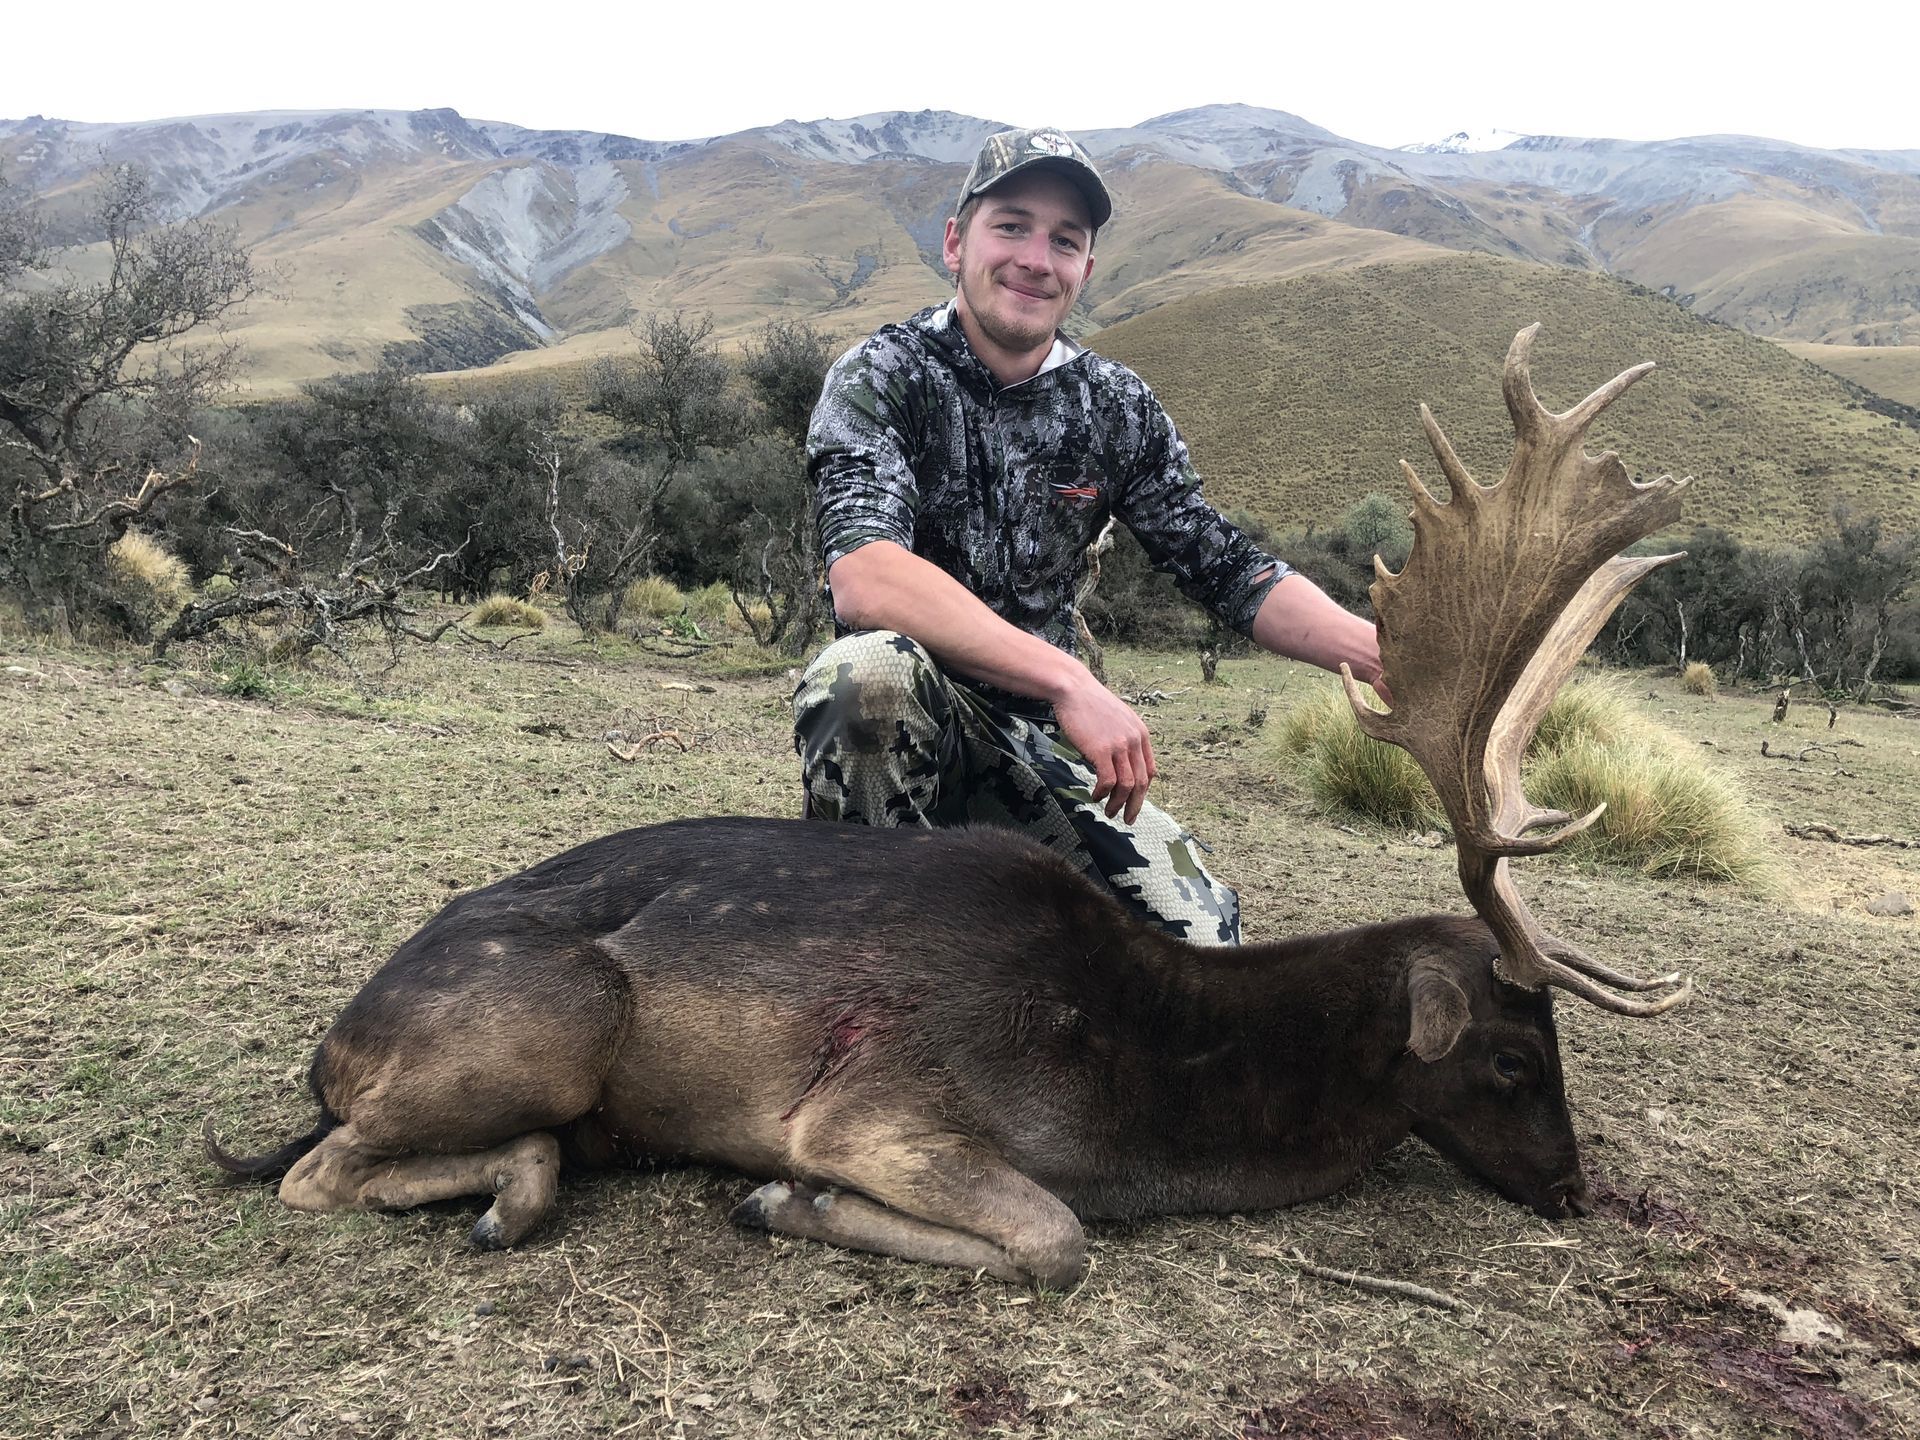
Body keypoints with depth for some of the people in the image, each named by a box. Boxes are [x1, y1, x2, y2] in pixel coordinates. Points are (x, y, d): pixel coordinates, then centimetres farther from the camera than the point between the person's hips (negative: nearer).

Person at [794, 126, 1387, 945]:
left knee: (1197, 937, -11)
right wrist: (1069, 680, -36)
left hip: (1038, 740, 4)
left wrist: (1390, 655, -14)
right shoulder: (883, 378, -11)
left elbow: (1229, 571, 3)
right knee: (869, 670, -37)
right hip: (904, 725, -4)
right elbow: (864, 580, -28)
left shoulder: (1116, 408, 3)